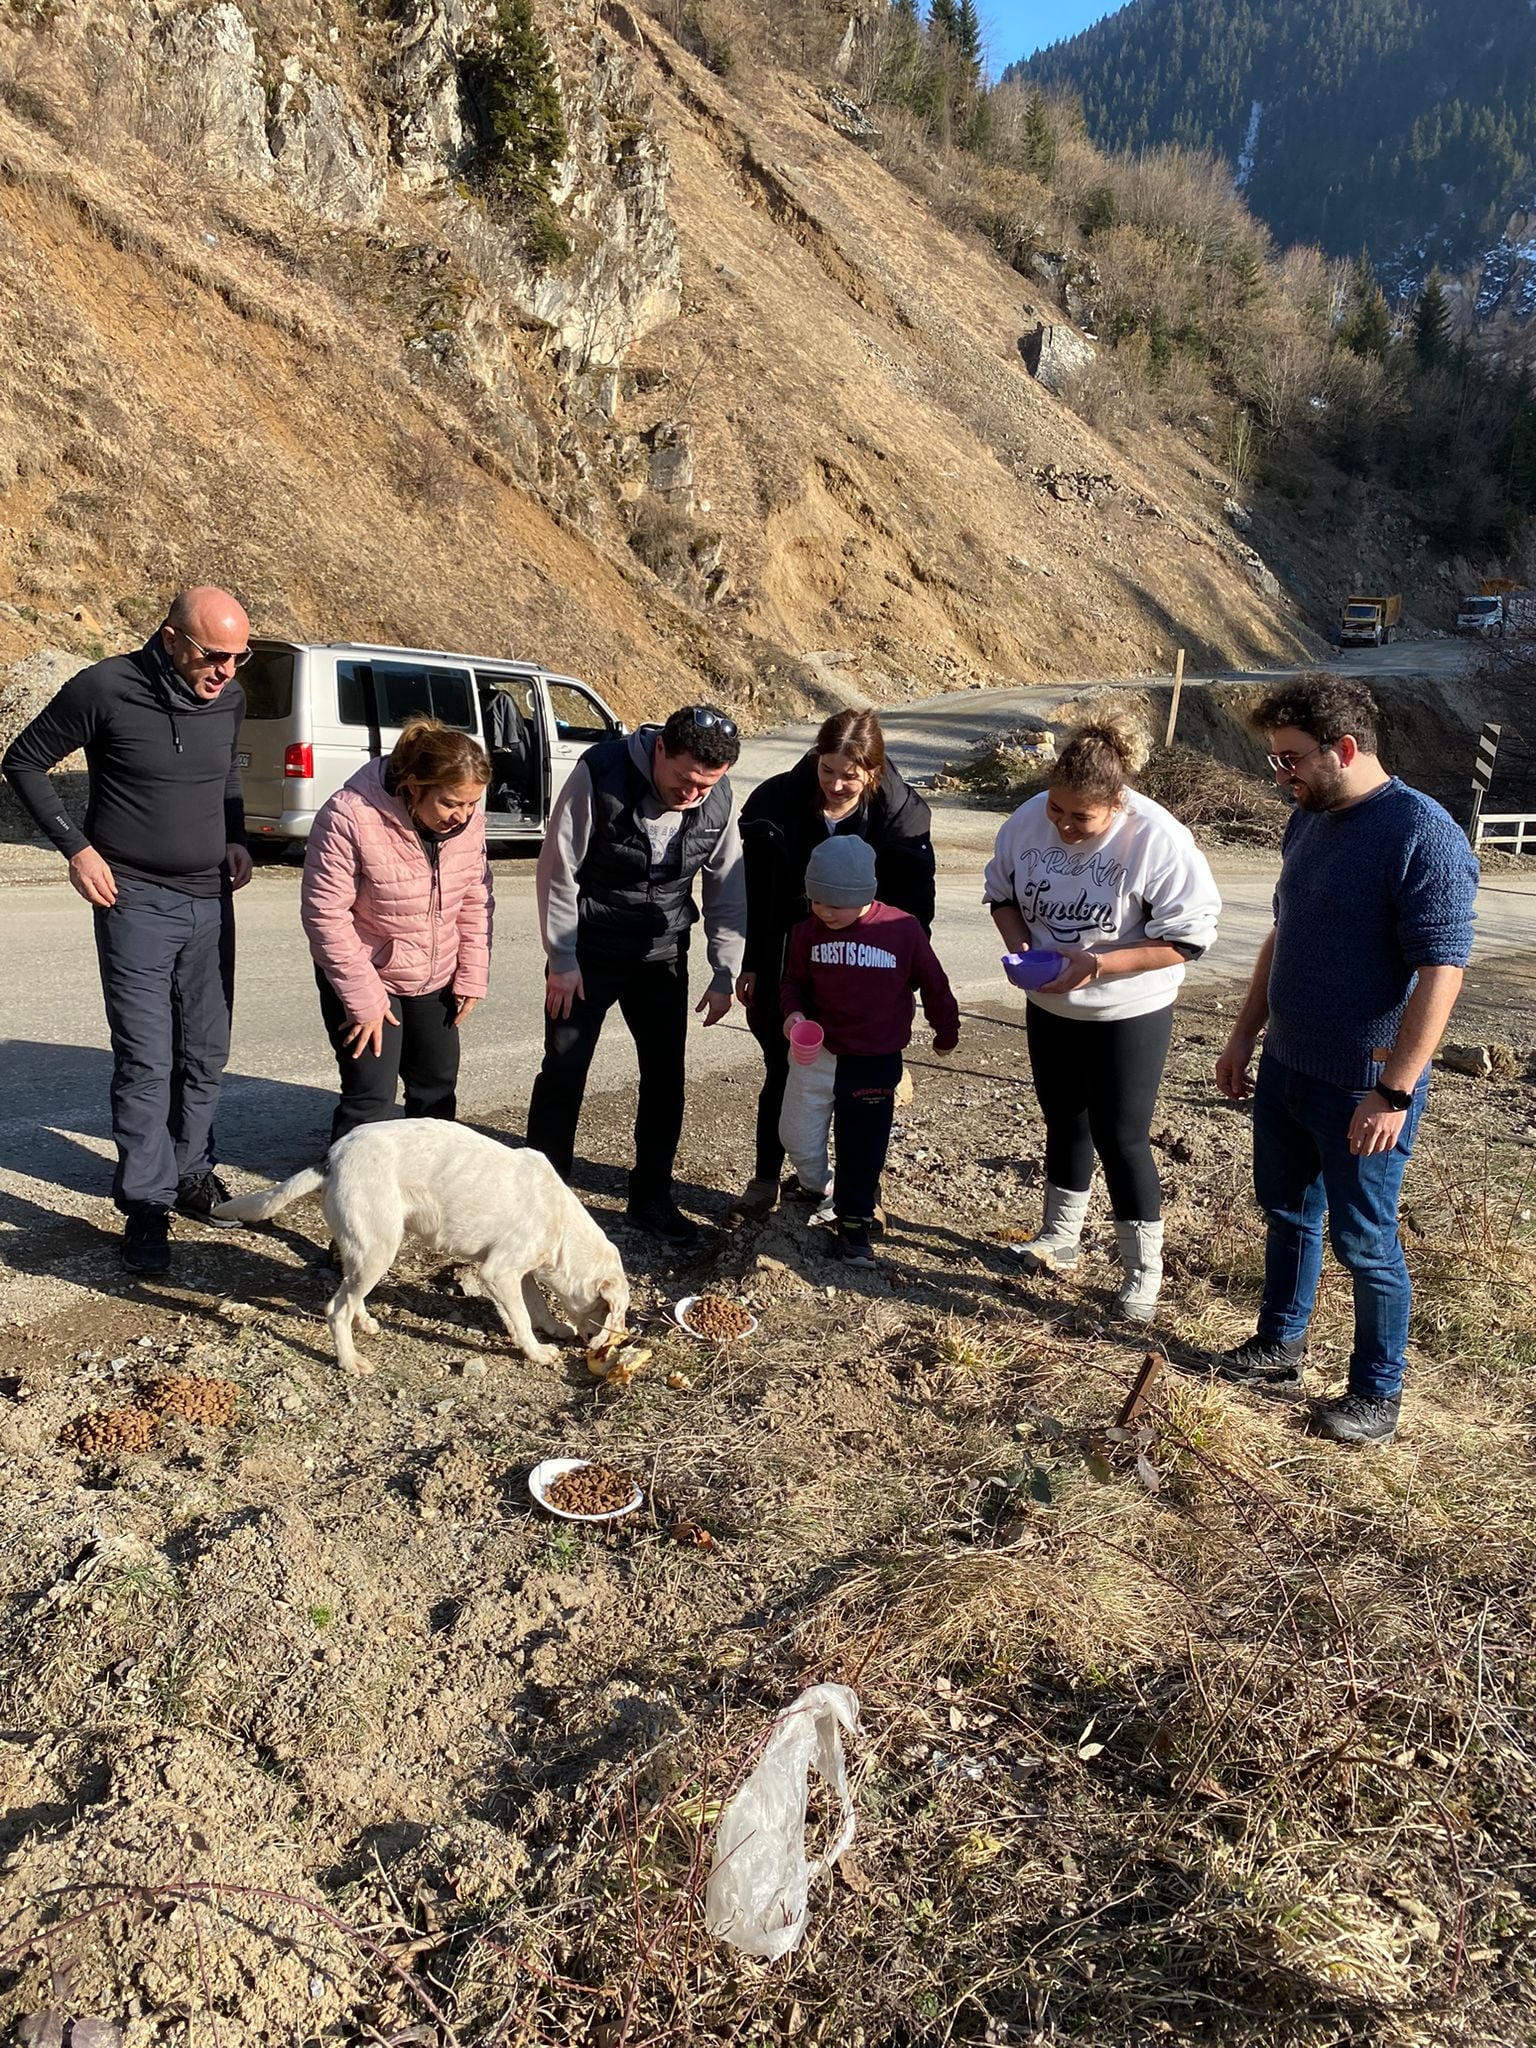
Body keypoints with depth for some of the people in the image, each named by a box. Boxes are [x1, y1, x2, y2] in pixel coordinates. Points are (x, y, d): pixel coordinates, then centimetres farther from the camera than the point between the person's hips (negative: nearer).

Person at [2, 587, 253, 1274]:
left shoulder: (229, 697, 2)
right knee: (145, 1060, -6)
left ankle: (190, 1173, 28)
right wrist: (77, 845, -9)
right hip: (135, 901, -5)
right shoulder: (105, 689, -13)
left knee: (205, 1055, 12)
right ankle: (146, 1206, 4)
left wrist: (235, 839, 5)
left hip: (210, 901, 5)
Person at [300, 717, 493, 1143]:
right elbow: (325, 915, -23)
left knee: (438, 1086, 15)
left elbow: (476, 900, 3)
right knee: (371, 1096, -6)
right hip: (364, 978, -6)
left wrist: (472, 977, 0)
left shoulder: (468, 820, -10)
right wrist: (363, 999, -20)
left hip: (435, 980, 6)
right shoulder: (349, 818, -27)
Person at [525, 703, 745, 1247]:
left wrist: (724, 975, -1)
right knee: (563, 1071, 0)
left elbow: (727, 890, 1)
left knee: (666, 1074, 7)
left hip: (662, 956, 4)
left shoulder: (719, 801, -10)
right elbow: (558, 869, -15)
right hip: (587, 952, -3)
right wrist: (562, 961, -13)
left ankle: (651, 1198, 22)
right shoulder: (600, 774, -22)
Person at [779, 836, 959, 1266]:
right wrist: (792, 1012, -12)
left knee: (863, 1149, 6)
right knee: (797, 1140, 11)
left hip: (874, 1063, -3)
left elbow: (933, 984, -1)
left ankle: (853, 1222, 24)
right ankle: (819, 1191, 40)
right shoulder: (808, 931, -6)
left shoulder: (903, 929, -14)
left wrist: (946, 1032, 11)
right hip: (815, 1054, 3)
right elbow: (794, 980, 9)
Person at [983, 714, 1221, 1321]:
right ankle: (1059, 1237, 38)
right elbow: (1001, 892, 5)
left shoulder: (1157, 839, -25)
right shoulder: (1030, 819, -11)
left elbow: (1187, 938, -21)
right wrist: (1017, 941, -15)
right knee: (1063, 1121, 19)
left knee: (1121, 1138, 0)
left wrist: (1096, 964, -28)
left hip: (1128, 1015, -5)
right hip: (1050, 1007, 5)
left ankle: (1143, 1269, 17)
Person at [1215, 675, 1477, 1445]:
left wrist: (1393, 1092, -24)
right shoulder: (1307, 821, 6)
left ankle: (1378, 1393, 24)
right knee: (1286, 1213, 20)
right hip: (1286, 1066, 8)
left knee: (1363, 1241, 6)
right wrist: (1244, 1036, 15)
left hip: (1363, 1087, -8)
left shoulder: (1424, 837, -20)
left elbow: (1441, 970, -23)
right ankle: (1279, 1347, 38)